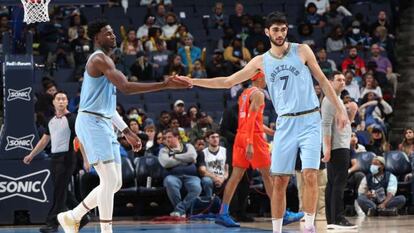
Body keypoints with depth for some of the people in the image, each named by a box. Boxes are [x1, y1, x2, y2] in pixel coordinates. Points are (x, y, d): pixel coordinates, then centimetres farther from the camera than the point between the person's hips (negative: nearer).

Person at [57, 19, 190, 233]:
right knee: (110, 180, -14)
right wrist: (164, 85, -26)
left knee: (114, 183, 10)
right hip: (91, 123, -10)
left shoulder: (104, 60, 21)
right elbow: (125, 87, -25)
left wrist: (127, 132, 23)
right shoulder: (99, 59, -11)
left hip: (104, 125, 10)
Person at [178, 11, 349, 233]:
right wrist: (192, 81, 2)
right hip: (285, 123, 2)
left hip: (309, 119, -2)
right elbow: (228, 81, 9)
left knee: (310, 175, -12)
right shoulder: (261, 61, 7)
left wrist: (339, 110, 2)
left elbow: (323, 81, 7)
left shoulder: (302, 50, 2)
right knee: (279, 181, 1)